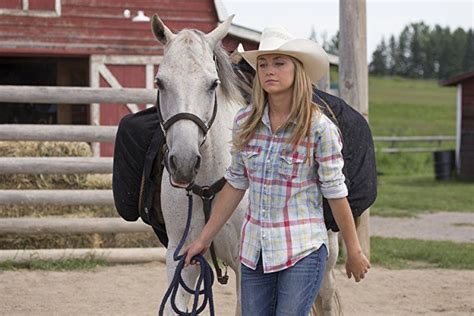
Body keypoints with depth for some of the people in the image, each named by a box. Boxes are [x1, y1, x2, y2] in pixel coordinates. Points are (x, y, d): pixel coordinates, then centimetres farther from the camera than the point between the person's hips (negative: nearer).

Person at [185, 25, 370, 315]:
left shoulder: (319, 127, -12)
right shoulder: (245, 122, 1)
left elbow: (336, 193, -7)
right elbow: (236, 184, 10)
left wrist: (354, 252, -1)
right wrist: (205, 239, 11)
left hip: (303, 250, -5)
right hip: (255, 249, 5)